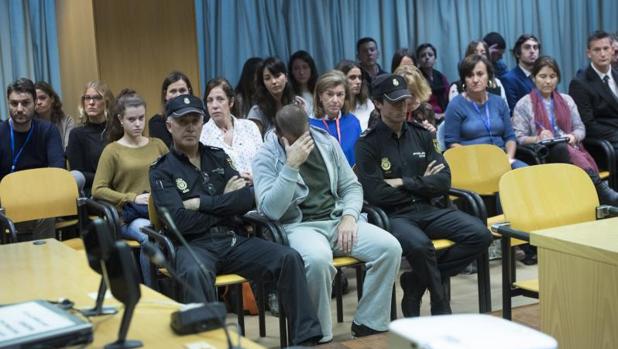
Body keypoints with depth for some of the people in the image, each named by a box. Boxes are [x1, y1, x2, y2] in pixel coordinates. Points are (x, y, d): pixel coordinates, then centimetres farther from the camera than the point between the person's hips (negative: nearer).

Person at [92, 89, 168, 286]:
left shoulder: (158, 145, 18)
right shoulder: (112, 151, 7)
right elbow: (97, 190, 2)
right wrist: (132, 198, -10)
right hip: (130, 217, -2)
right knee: (150, 237, -37)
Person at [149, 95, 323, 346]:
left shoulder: (217, 156, 16)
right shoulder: (161, 170, 4)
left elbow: (249, 199, 1)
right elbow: (180, 221, -11)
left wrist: (202, 203, -7)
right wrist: (227, 202, -2)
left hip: (234, 239, 4)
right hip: (193, 245, -4)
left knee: (289, 257, -17)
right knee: (194, 273, -39)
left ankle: (306, 338, -12)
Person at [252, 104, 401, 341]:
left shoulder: (327, 143, 9)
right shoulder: (266, 158, -4)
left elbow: (351, 186, 15)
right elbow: (271, 210, -17)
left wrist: (349, 217, -5)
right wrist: (292, 166, -23)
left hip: (337, 220, 5)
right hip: (298, 226, -5)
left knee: (390, 247, -19)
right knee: (318, 258, -40)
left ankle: (368, 325, -5)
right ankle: (318, 336, -18)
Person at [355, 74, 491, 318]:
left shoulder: (421, 135, 13)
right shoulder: (367, 144, -2)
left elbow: (443, 182, 5)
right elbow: (376, 194, -11)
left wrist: (403, 183, -8)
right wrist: (421, 184, 1)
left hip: (428, 210, 5)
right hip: (393, 216, -5)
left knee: (480, 235, -18)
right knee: (419, 244, -37)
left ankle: (417, 283, -5)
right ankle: (441, 309, -10)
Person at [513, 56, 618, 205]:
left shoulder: (566, 100, 21)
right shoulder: (523, 105, 7)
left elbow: (580, 128, 18)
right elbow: (519, 138, 1)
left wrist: (574, 136, -6)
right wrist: (537, 139, -18)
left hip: (570, 149, 4)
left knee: (585, 159, -34)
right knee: (562, 148, -39)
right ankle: (602, 190, -53)